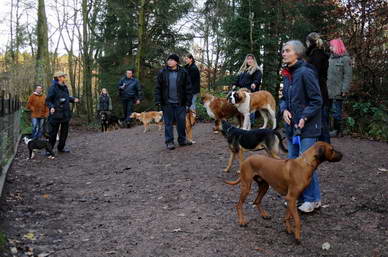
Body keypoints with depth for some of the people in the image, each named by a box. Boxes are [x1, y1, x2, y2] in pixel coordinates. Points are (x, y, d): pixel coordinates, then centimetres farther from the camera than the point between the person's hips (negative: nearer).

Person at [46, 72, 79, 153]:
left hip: (65, 114, 8)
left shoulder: (65, 87, 11)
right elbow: (48, 100, -12)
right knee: (53, 132, -1)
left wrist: (73, 99, 8)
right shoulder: (53, 87, -12)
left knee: (64, 131, 15)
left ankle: (61, 147, 29)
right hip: (56, 114, -8)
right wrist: (51, 107, -28)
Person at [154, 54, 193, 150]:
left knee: (181, 122, 7)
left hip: (180, 103, 0)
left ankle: (182, 140, 23)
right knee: (168, 122, 5)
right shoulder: (162, 73, 3)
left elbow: (188, 88, 2)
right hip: (167, 103, 0)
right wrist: (158, 101, -5)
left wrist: (188, 102, -2)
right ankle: (169, 142, 13)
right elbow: (158, 87, 4)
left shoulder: (183, 73, 1)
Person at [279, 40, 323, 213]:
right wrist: (284, 110, -2)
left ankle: (313, 199, 12)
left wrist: (304, 118, -20)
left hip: (307, 127, -8)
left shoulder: (306, 73, -15)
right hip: (292, 126, 8)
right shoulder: (287, 74, 9)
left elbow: (317, 101, -14)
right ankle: (299, 196, 28)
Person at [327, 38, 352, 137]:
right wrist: (325, 86, 12)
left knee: (336, 111, -2)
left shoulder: (345, 59, -6)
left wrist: (344, 90, -16)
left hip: (338, 91, -7)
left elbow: (347, 76, -10)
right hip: (330, 90, 7)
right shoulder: (331, 58, 14)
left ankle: (338, 130, 8)